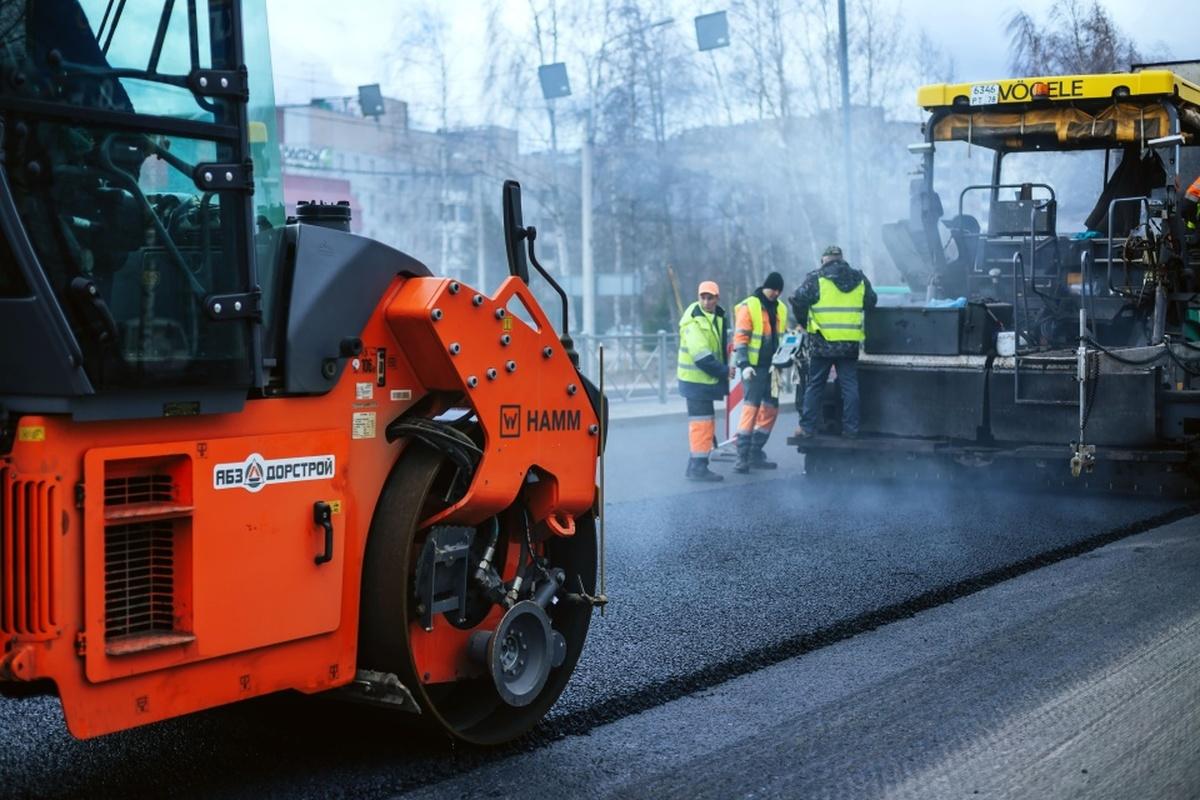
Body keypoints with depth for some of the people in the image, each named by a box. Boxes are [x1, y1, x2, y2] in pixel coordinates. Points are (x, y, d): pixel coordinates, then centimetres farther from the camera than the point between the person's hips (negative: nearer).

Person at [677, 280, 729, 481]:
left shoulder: (719, 317, 12)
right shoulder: (694, 320, -15)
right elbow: (700, 354, -21)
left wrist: (724, 370, 9)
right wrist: (724, 371, -17)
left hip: (709, 379, 9)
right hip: (696, 379, -9)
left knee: (703, 421, 14)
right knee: (702, 421, -9)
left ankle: (695, 465, 22)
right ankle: (698, 467, -5)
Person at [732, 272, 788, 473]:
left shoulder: (781, 309, 12)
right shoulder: (748, 306, -8)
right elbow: (740, 338, -12)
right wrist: (744, 364, -20)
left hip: (772, 367, 7)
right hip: (754, 366, -7)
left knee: (771, 408, 9)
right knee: (751, 407, -13)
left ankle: (755, 454, 17)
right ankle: (742, 457, -12)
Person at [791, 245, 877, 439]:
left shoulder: (816, 278, -5)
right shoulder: (860, 279, 8)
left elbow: (798, 301, -7)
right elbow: (871, 302, 18)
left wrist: (803, 322, 10)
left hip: (822, 343, -3)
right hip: (850, 343, 3)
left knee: (814, 385, 5)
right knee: (850, 386, 8)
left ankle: (807, 427, 5)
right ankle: (851, 428, 7)